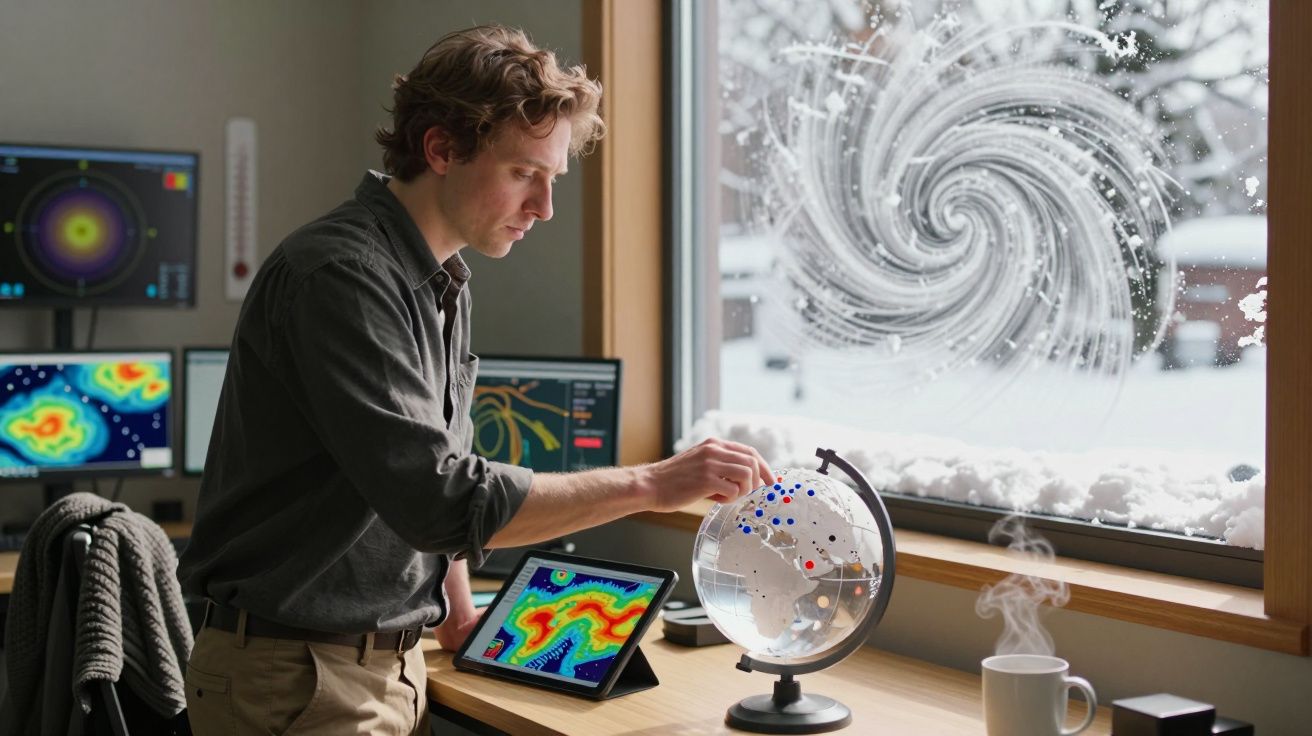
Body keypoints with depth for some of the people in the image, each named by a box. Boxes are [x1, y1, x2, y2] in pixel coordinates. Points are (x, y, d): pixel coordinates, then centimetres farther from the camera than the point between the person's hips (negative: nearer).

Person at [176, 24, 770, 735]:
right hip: (296, 675, -8)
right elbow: (437, 500, -29)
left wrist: (462, 616, 12)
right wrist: (647, 484, -26)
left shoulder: (442, 283, 9)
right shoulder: (339, 275, -22)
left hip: (396, 666, 9)